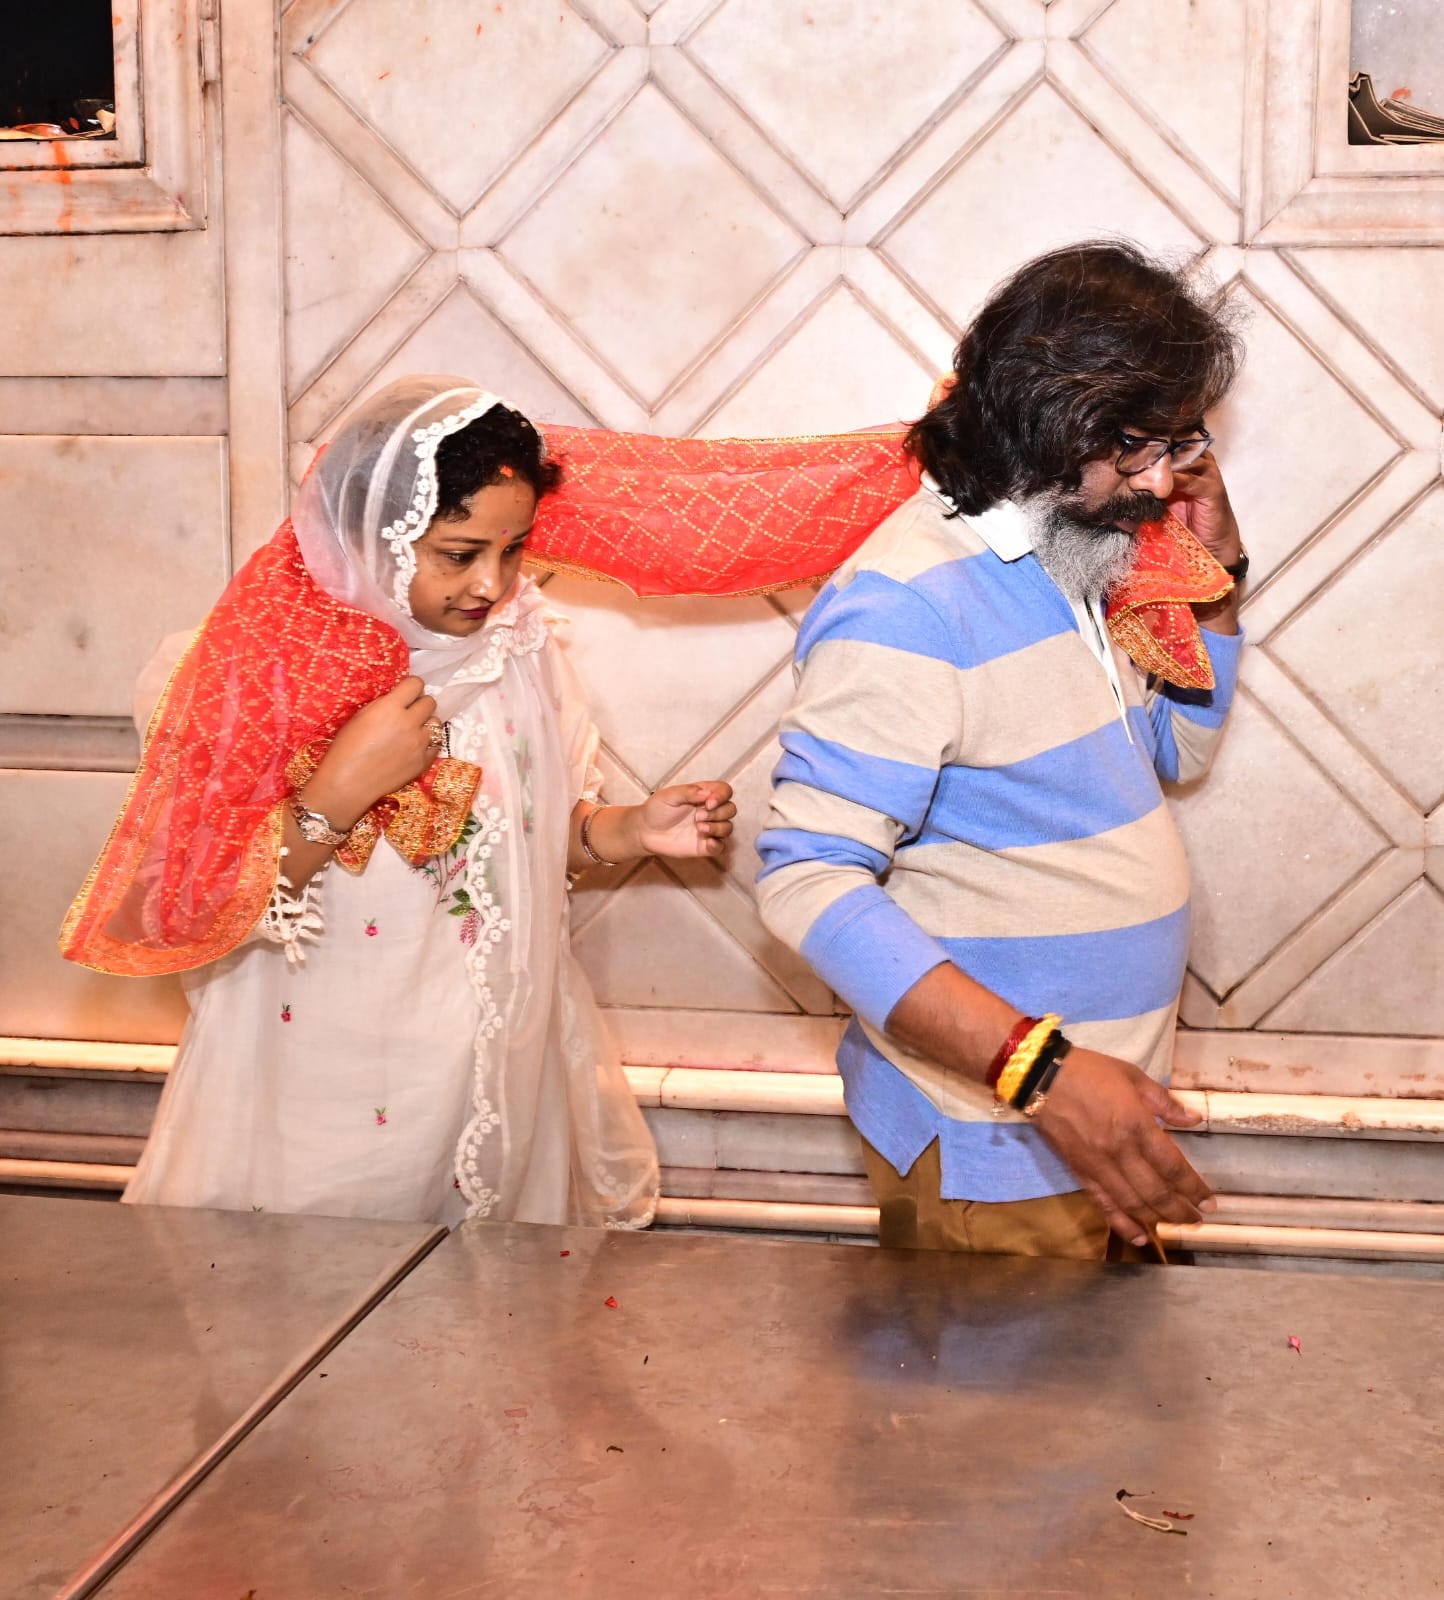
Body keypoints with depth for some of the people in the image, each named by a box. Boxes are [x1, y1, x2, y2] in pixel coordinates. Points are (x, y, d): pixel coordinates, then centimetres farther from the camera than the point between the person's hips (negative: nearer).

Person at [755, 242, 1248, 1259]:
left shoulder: (1074, 556, 6)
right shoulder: (910, 604, -23)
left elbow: (1178, 750, 21)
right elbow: (810, 879, -29)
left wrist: (1216, 573, 5)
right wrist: (1044, 1071, -34)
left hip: (1099, 1102, 9)